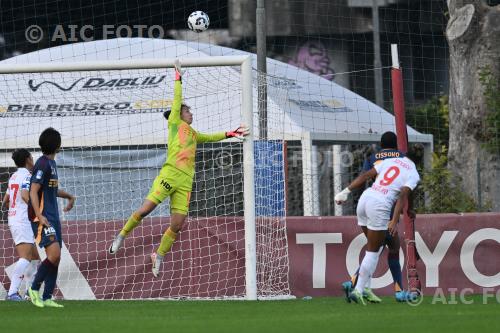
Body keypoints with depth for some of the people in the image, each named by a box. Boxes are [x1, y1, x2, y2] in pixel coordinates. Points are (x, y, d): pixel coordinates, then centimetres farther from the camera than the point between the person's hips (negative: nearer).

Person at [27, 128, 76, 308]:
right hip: (43, 217, -10)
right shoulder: (42, 164, -13)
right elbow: (33, 192, -19)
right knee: (54, 254, -19)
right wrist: (39, 216, -28)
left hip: (53, 217, 10)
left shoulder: (51, 163, 16)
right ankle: (34, 289, -6)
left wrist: (69, 196, 38)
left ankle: (47, 298, 9)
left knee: (55, 258, 6)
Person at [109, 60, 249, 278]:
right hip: (170, 174, -6)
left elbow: (211, 137, 38)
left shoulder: (193, 134, 26)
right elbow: (177, 101, 3)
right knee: (146, 209, -14)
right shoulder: (175, 123, 9)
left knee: (178, 224, -1)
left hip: (186, 180, 6)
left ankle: (159, 256, 13)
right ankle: (121, 236, 4)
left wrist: (229, 134, 29)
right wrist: (178, 78, 4)